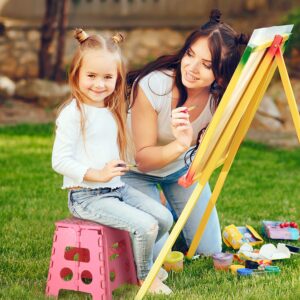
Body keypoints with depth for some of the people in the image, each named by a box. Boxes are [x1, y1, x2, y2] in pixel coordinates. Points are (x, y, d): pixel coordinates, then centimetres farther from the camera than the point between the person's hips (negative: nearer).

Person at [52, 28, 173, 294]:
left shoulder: (113, 111, 11)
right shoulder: (73, 113, -14)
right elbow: (60, 161, -19)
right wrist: (97, 174, -26)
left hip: (118, 188, 8)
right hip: (87, 197, -8)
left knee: (164, 217, 0)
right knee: (146, 226, -19)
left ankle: (136, 258, 24)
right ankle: (145, 277, 6)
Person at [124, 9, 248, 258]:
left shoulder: (221, 97, -24)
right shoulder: (152, 86, -34)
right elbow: (142, 159, -29)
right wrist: (179, 145, -47)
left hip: (182, 167, 4)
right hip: (138, 171, -3)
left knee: (209, 249, 5)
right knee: (156, 251, -15)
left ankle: (173, 212, 33)